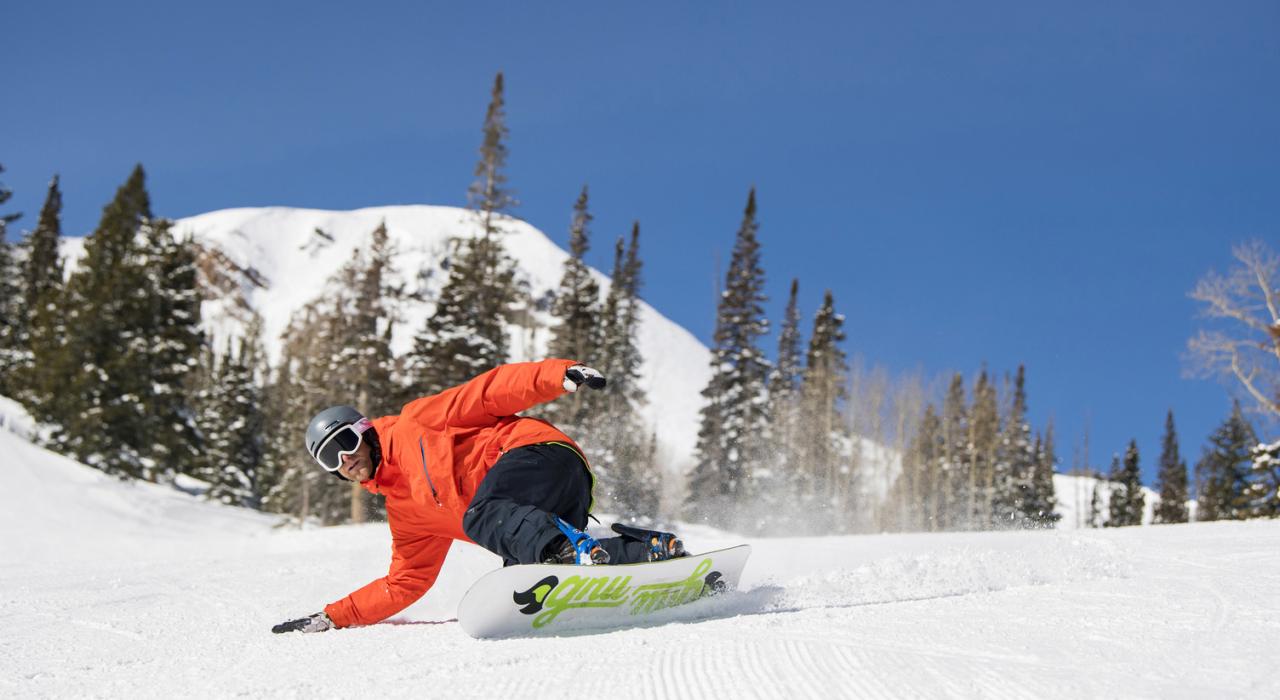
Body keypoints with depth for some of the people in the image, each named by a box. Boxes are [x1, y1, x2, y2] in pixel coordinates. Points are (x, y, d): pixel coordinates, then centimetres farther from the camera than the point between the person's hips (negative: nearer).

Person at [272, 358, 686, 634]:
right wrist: (331, 618, 24)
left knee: (479, 518, -32)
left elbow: (490, 392, 1)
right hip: (534, 518, 8)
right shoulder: (404, 511, 27)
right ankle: (651, 549, -19)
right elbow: (405, 583, 29)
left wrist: (561, 374, -15)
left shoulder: (412, 424, 10)